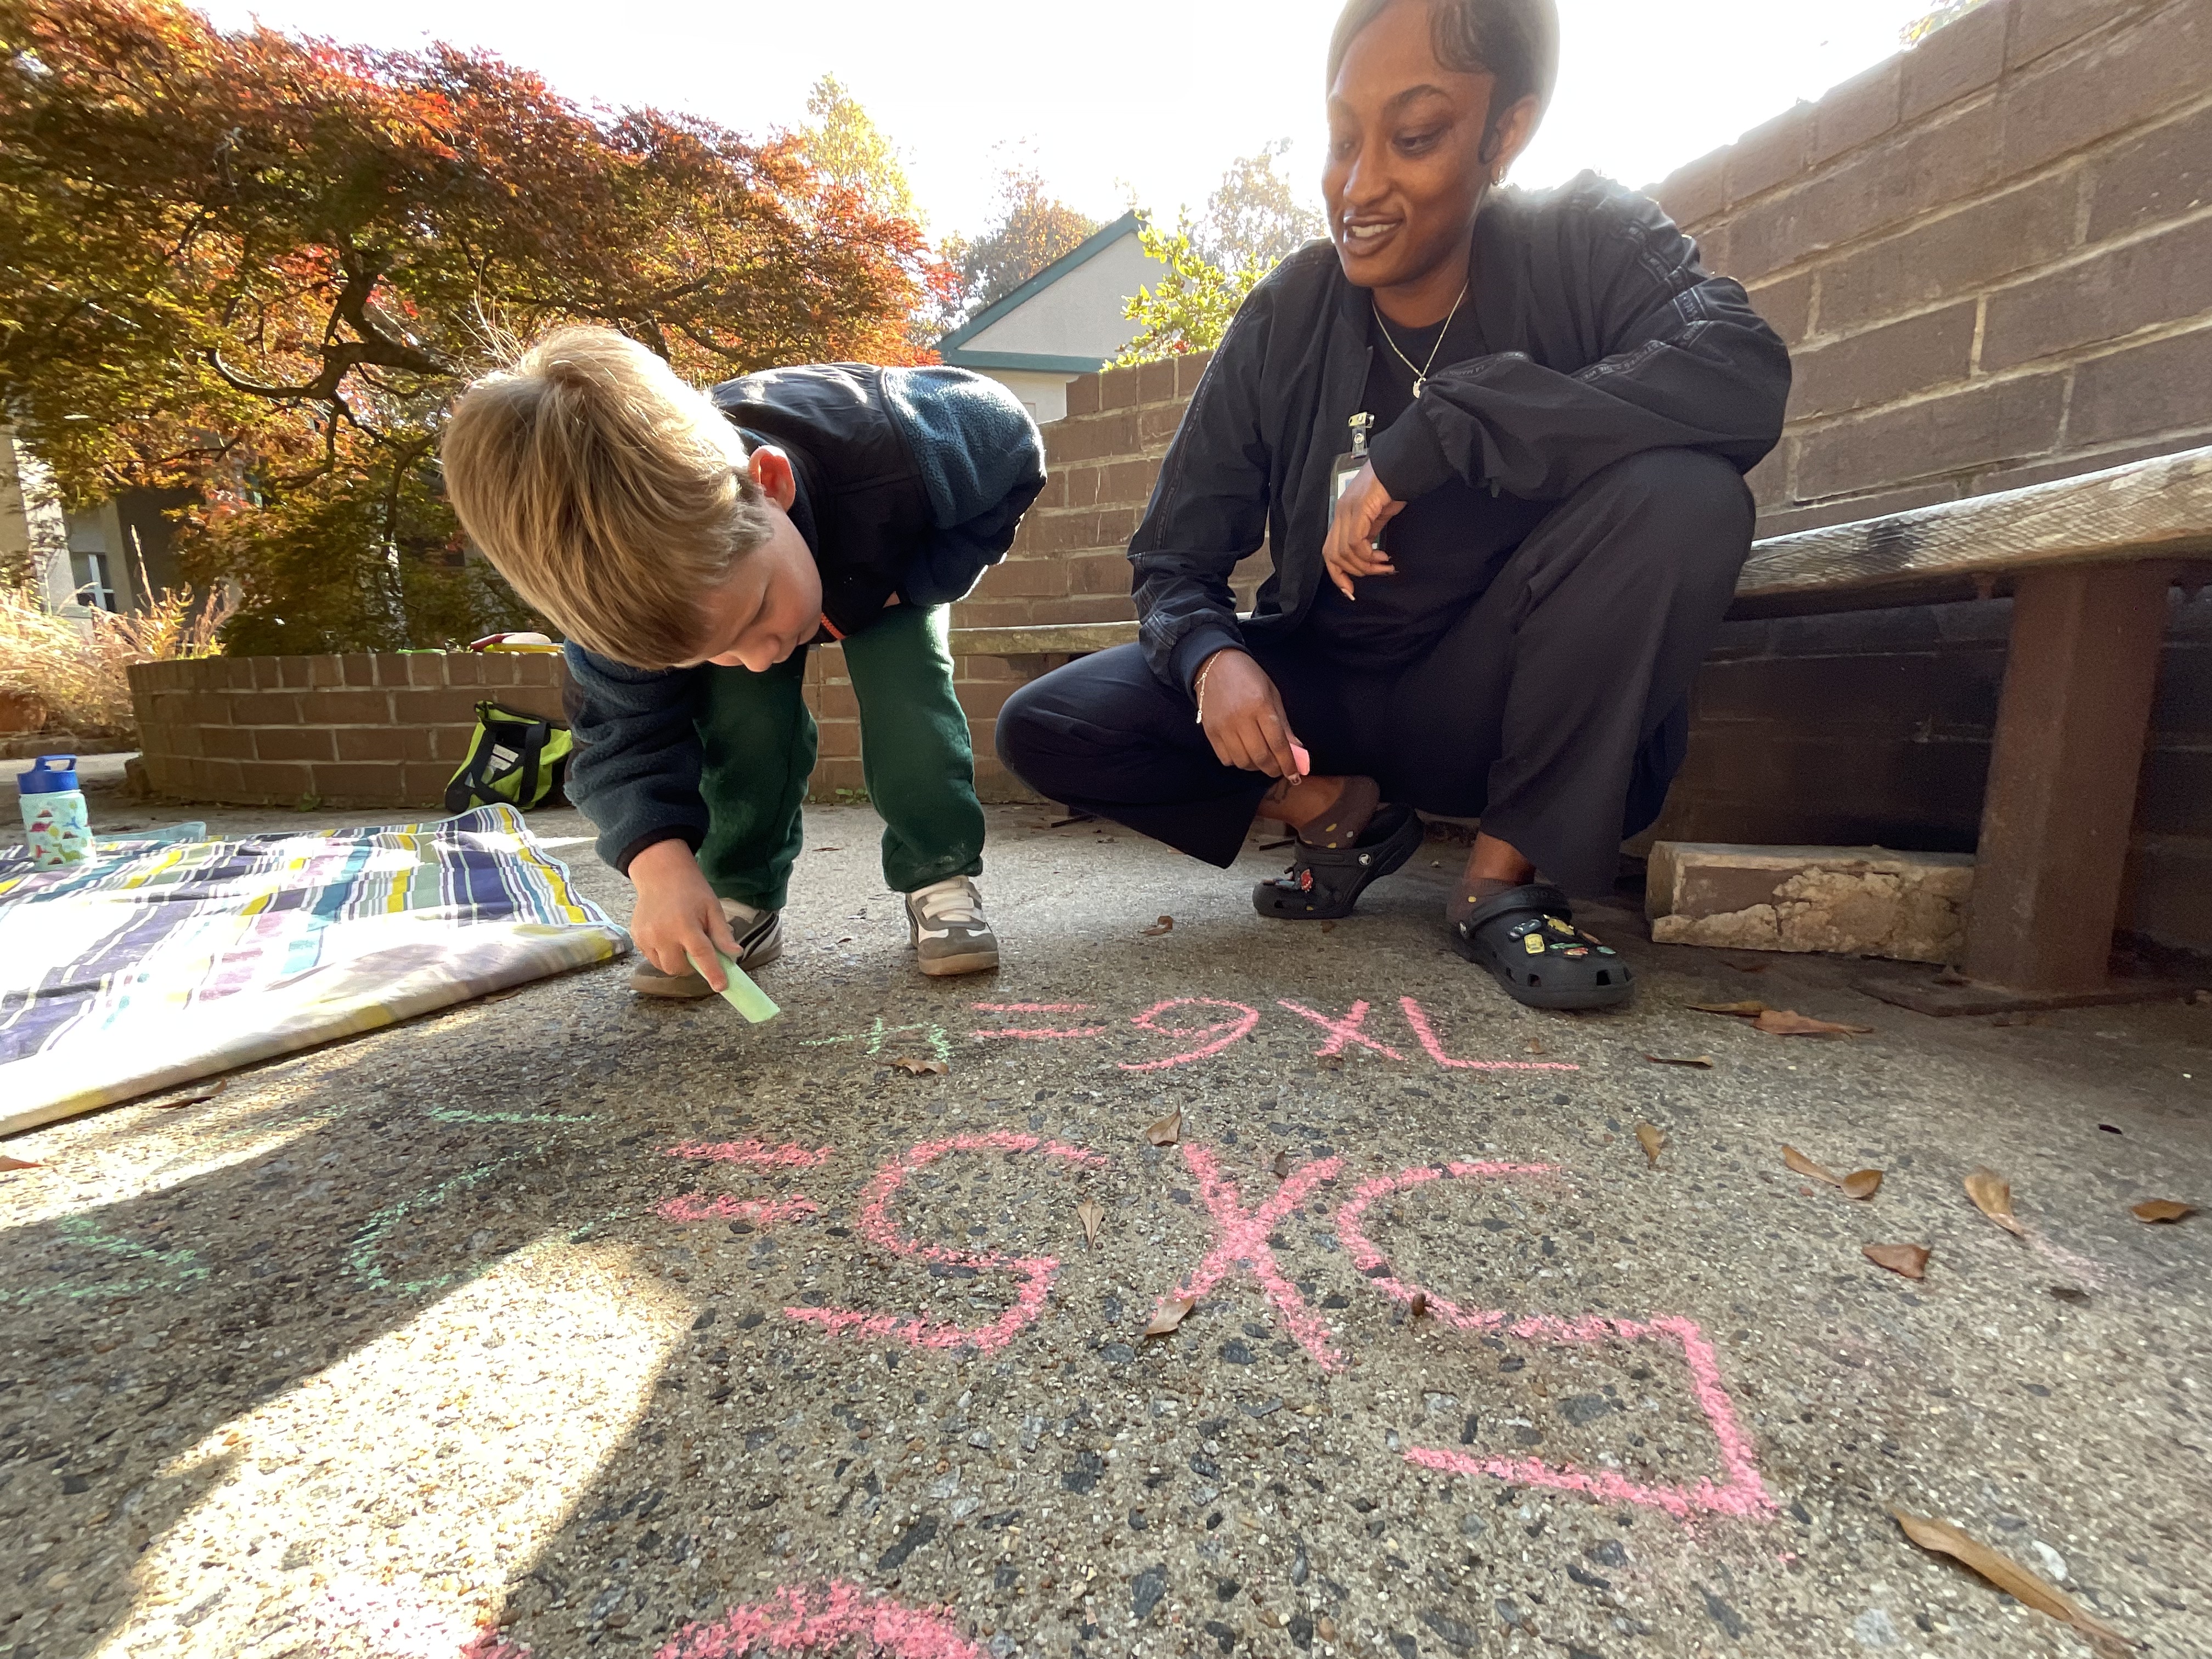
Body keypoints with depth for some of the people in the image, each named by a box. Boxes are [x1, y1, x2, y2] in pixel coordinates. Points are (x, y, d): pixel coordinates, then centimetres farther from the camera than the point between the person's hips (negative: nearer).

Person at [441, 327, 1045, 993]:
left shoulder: (893, 449, -45)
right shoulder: (631, 591, -36)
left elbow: (1015, 450, -25)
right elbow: (625, 734, -25)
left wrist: (917, 581, -31)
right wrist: (661, 864, -41)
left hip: (893, 560, 0)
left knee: (905, 683, -25)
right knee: (742, 707, -22)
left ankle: (941, 879, -13)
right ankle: (740, 901, -5)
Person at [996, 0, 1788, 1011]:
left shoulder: (1584, 246, -8)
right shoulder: (1281, 325, -5)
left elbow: (1744, 375, -27)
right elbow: (1173, 559, -4)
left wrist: (1432, 436, -31)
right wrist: (1213, 658, -25)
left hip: (1502, 697, -1)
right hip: (1333, 694, 2)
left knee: (1682, 493, -30)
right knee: (1044, 728, -12)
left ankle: (1505, 873, -15)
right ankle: (1339, 810, 3)